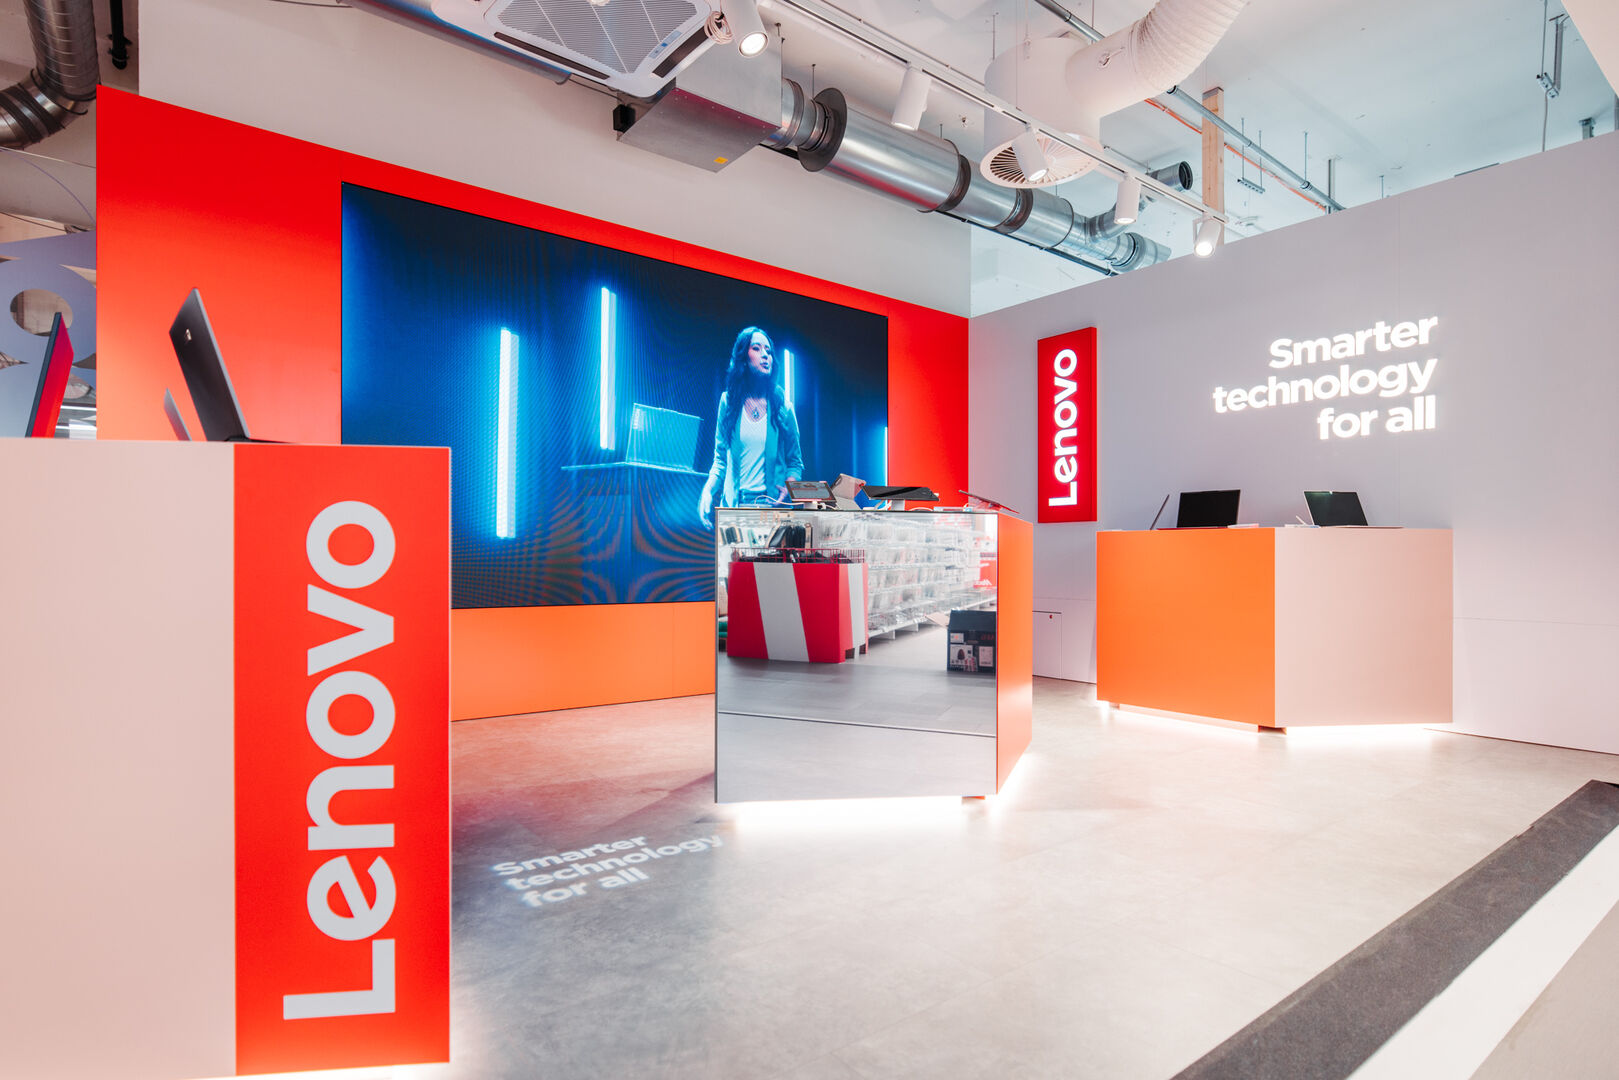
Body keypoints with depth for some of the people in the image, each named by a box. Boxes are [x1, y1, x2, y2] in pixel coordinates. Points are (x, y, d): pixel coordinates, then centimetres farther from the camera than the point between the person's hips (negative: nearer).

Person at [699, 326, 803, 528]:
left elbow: (795, 461, 9)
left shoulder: (782, 405, 6)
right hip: (736, 504, 1)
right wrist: (707, 491, -6)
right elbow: (721, 459, 11)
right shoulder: (729, 402, 8)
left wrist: (788, 488, -11)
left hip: (772, 504, 0)